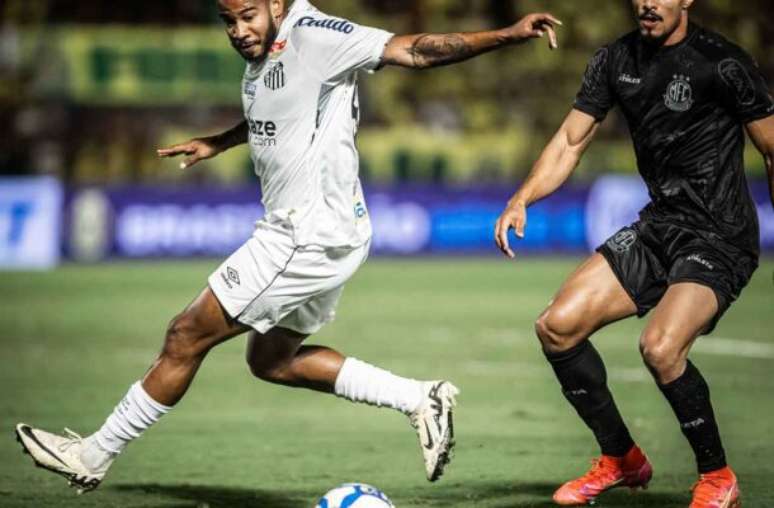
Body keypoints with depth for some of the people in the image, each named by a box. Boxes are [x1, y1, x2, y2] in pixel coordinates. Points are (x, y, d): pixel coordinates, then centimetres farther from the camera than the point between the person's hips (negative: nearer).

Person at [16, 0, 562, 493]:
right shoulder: (264, 57, 10)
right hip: (320, 235, 10)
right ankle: (420, 399, 17)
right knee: (270, 360, 21)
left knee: (186, 337, -2)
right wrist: (217, 142, 42)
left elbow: (415, 50, -21)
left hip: (309, 237, -10)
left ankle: (94, 456, 12)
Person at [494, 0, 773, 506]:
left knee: (661, 347, -29)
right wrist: (522, 199, -8)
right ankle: (621, 459, 17)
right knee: (558, 325, -1)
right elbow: (571, 141, 8)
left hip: (720, 240, -7)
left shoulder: (722, 63, -14)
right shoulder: (617, 60, 5)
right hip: (658, 226, 7)